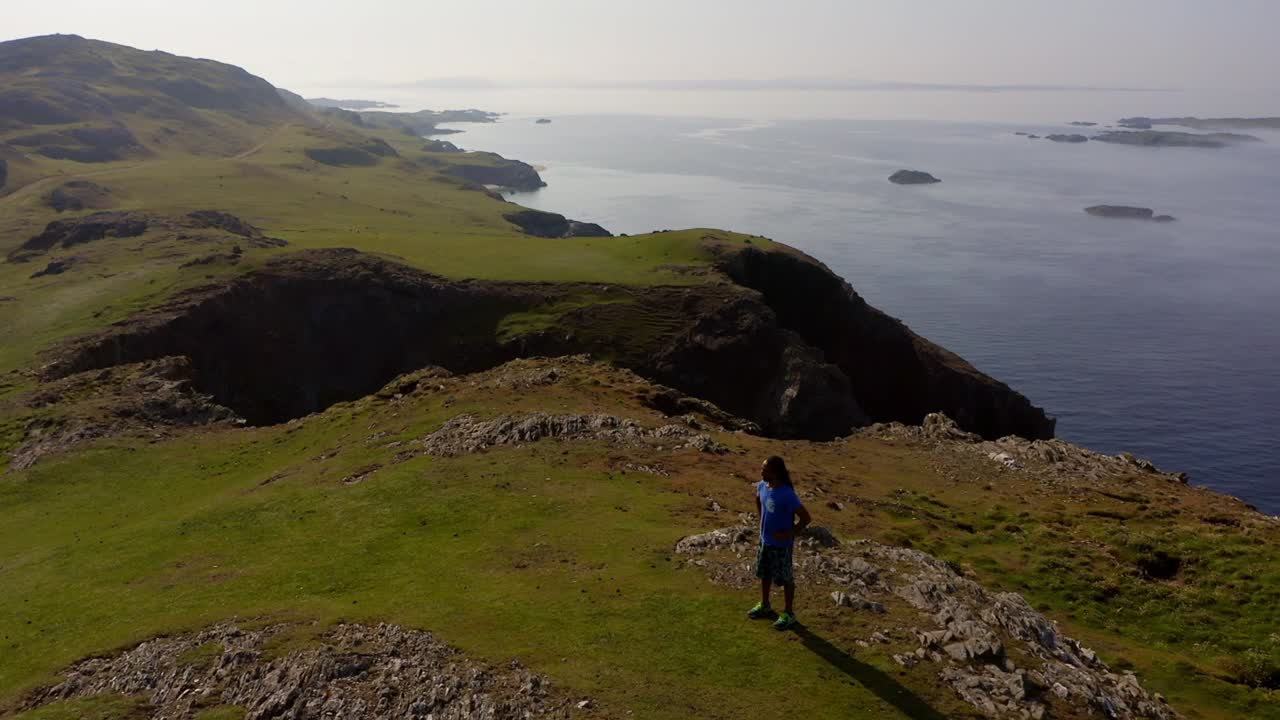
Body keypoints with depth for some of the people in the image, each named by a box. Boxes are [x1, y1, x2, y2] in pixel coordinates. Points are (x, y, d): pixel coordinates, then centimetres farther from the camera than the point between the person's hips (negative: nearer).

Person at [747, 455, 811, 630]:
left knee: (785, 579, 9)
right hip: (764, 540, 7)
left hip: (781, 544, -7)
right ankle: (764, 606, 42)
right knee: (764, 574, 22)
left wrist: (790, 534, -18)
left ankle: (789, 614, 25)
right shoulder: (762, 486, -6)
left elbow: (806, 518, -25)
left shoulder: (787, 495, -28)